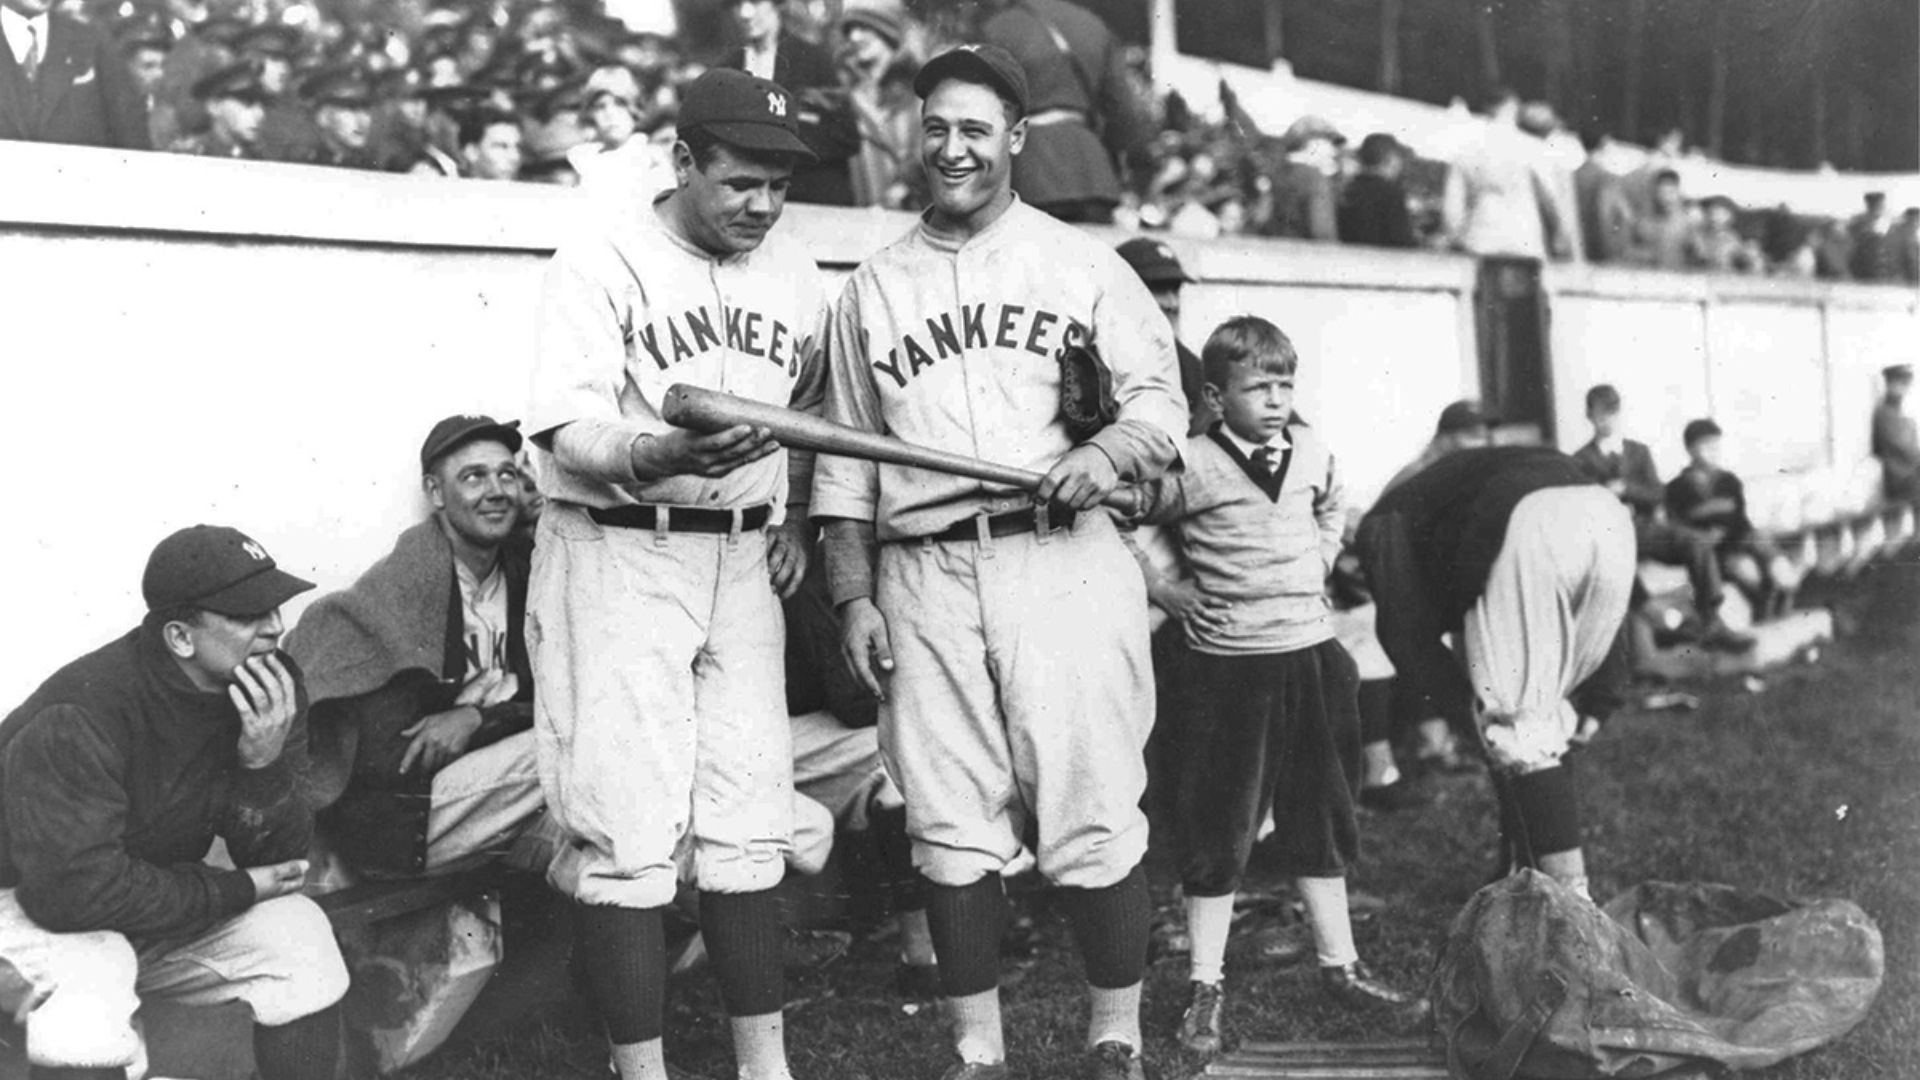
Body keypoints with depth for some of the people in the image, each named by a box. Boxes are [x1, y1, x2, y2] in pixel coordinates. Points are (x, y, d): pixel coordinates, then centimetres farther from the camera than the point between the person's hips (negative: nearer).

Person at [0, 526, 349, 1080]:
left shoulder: (274, 687, -11)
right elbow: (77, 888, -34)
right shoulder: (81, 717, -30)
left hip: (162, 897, 6)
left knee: (301, 935, -13)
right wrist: (235, 890, -23)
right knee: (87, 975, -37)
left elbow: (278, 861, -9)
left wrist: (265, 764, -29)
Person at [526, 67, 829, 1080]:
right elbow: (568, 434, -16)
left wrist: (795, 516, 9)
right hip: (616, 557, -5)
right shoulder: (600, 265, -8)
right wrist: (662, 455, -36)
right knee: (626, 828, -7)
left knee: (748, 824, 7)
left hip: (742, 563, 5)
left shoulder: (795, 275, 10)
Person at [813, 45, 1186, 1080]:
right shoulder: (870, 287, 15)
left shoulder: (1082, 262, 10)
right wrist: (854, 599, 7)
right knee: (951, 831, 3)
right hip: (923, 577, 2)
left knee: (1092, 825, -5)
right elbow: (846, 460, 15)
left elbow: (1159, 400, 8)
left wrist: (1109, 449, -14)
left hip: (1063, 561, -2)